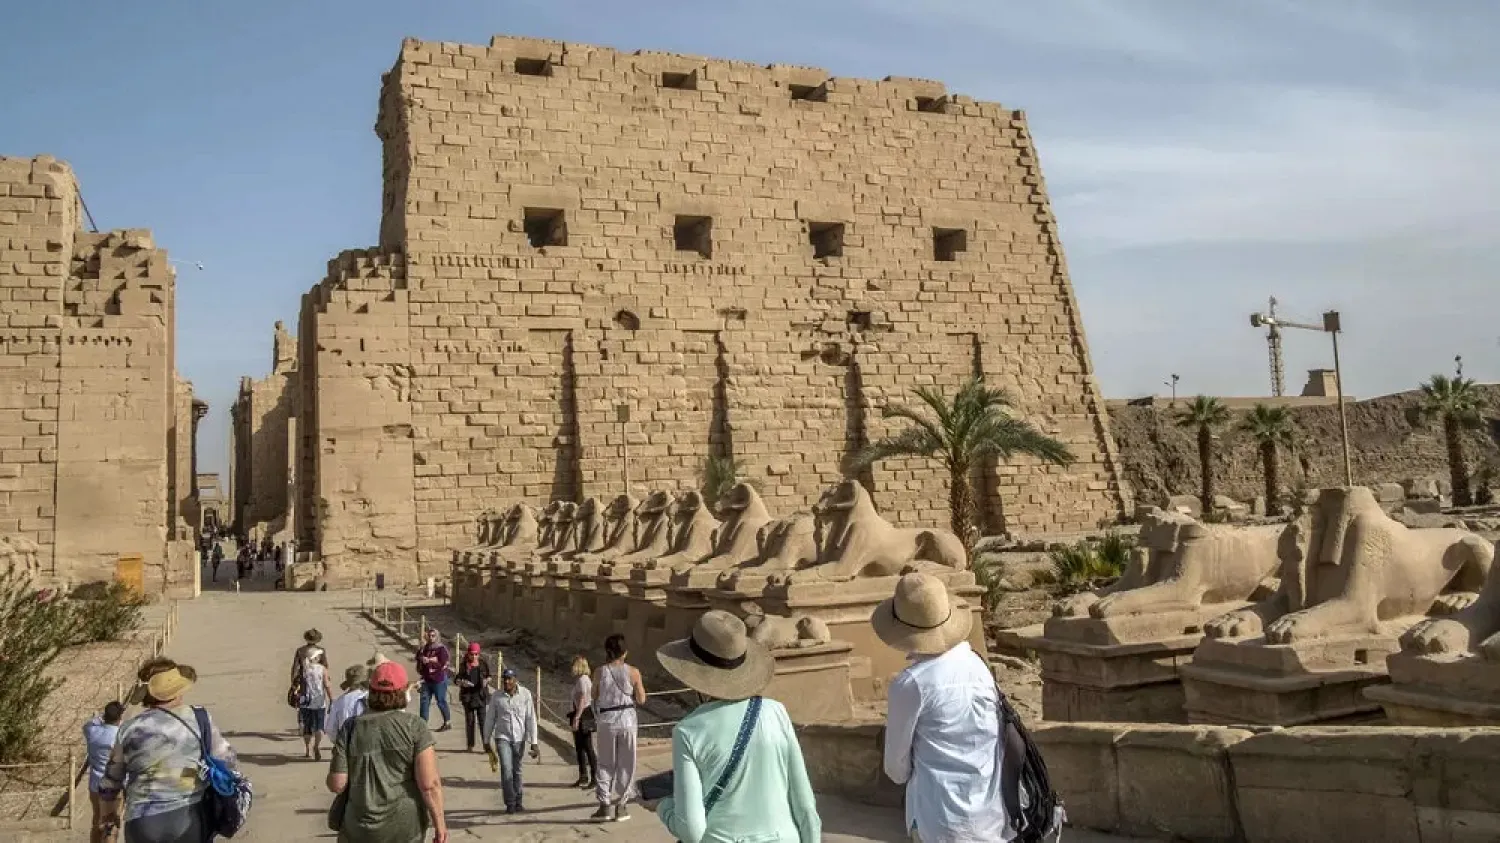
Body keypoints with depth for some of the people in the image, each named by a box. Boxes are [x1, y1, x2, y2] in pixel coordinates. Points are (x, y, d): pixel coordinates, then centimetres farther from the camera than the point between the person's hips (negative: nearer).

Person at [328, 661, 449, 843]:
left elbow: (336, 785, -3)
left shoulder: (351, 728, -4)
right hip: (407, 827, -1)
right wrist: (439, 823, -5)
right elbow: (430, 784, -15)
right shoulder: (415, 727, -9)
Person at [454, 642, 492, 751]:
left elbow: (490, 677, 13)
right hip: (468, 696, 0)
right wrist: (462, 682, -19)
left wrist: (487, 680, -9)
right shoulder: (464, 665, 1)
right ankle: (470, 745, 15)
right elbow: (457, 679, 2)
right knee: (469, 720, 6)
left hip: (481, 695, 0)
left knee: (482, 720, -6)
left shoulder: (483, 664, 3)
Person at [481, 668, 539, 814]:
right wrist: (487, 741, 9)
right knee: (506, 769, -12)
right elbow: (489, 720, 4)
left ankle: (518, 802, 24)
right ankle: (510, 803, -2)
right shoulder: (496, 697, -6)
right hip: (502, 738, 0)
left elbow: (531, 719, -7)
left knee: (516, 771, 10)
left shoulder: (525, 694, -8)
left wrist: (533, 743, -8)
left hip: (519, 738, 0)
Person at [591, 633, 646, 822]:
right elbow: (641, 700, -3)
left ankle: (605, 804, 6)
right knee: (625, 765, 10)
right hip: (627, 720, -1)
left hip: (606, 721, 1)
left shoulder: (600, 672, -5)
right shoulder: (633, 672, -7)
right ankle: (621, 806, 12)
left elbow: (594, 696, 8)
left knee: (605, 764, 11)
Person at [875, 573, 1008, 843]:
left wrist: (903, 776, 18)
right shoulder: (977, 664, 0)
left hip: (947, 819, -6)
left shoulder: (911, 683, -16)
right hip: (996, 812, 6)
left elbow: (896, 762, -5)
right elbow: (992, 741, 9)